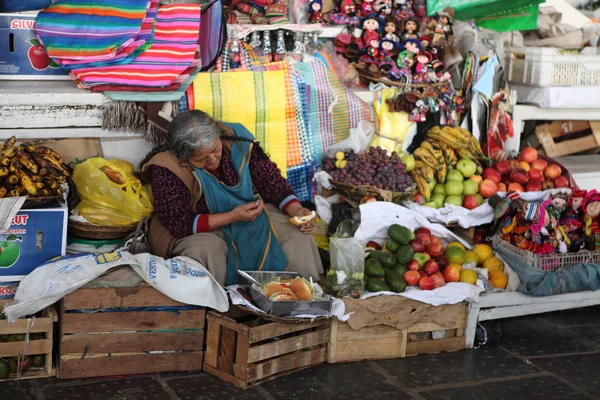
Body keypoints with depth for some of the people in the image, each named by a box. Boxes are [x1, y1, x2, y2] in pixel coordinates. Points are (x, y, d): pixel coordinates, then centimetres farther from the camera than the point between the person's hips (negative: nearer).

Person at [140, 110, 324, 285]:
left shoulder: (236, 139, -13)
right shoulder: (166, 168, -24)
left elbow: (269, 177, -4)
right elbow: (178, 224, -25)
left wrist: (296, 210, -21)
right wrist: (233, 216, -33)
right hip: (203, 228, -4)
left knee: (297, 233, -13)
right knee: (205, 251, -37)